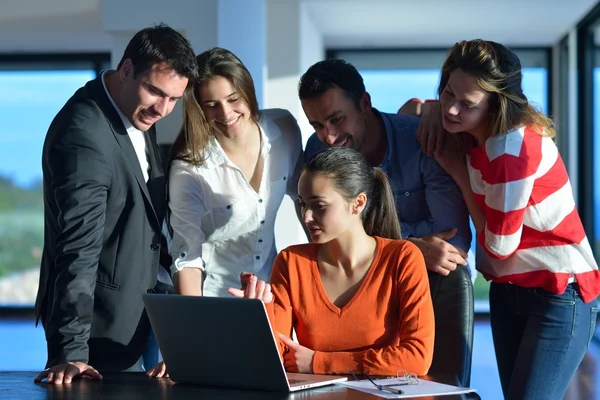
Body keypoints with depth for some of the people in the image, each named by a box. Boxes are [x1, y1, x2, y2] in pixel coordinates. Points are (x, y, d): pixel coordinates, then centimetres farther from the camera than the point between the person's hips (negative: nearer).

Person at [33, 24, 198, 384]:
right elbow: (77, 249, -30)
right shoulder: (84, 134, -25)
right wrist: (70, 351, -33)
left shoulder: (137, 112, 4)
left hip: (138, 312, 9)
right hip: (100, 319, -9)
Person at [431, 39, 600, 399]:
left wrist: (459, 173, -13)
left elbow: (499, 246, -17)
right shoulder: (472, 131, -2)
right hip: (508, 290, 9)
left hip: (559, 294, -8)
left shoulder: (512, 148, -26)